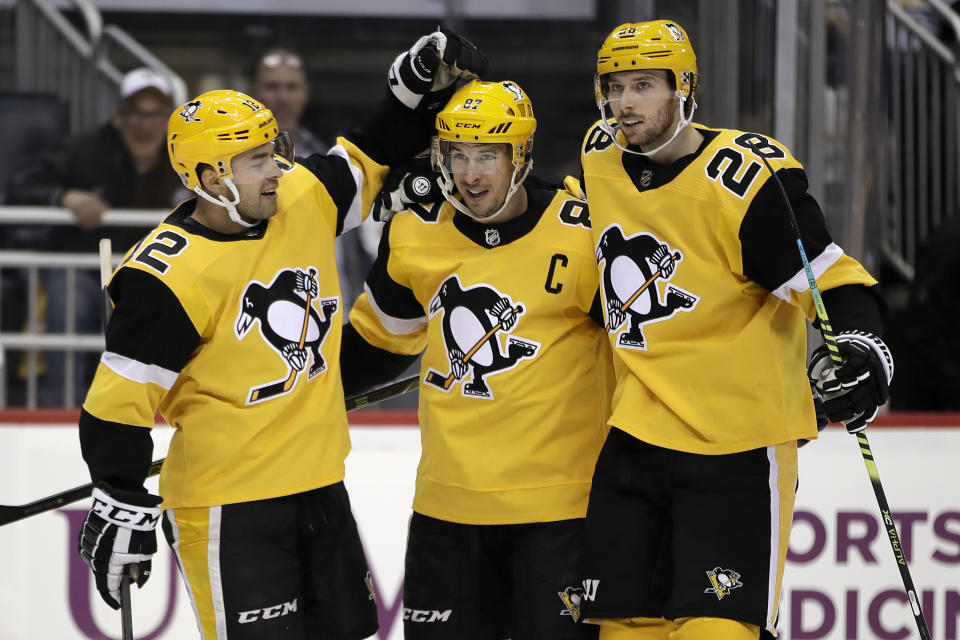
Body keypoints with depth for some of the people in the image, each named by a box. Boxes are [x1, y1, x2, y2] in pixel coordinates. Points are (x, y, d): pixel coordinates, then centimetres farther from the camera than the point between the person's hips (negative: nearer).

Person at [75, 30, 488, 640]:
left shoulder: (304, 199, -1)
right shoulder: (170, 276, -20)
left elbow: (369, 160, 18)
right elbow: (120, 400, -16)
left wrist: (420, 85, 4)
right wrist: (121, 509, -15)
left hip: (319, 487, 7)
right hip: (228, 506, -7)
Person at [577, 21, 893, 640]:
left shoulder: (744, 179, -18)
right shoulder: (602, 155, 4)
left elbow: (831, 280, -18)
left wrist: (863, 348, -34)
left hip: (735, 448, -7)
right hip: (636, 437, 7)